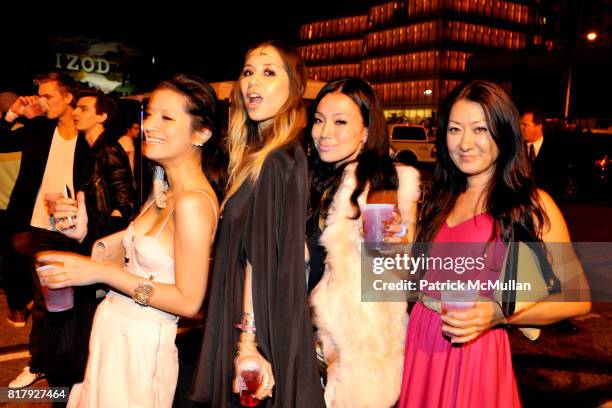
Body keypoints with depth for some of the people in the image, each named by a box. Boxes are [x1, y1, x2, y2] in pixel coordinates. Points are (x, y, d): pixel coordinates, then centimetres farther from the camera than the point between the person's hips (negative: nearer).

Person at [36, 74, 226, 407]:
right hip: (111, 329, 8)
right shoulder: (165, 188, 5)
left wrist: (101, 272, -20)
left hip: (141, 345, -8)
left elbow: (188, 301, -21)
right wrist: (84, 233, -6)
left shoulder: (193, 202, -23)